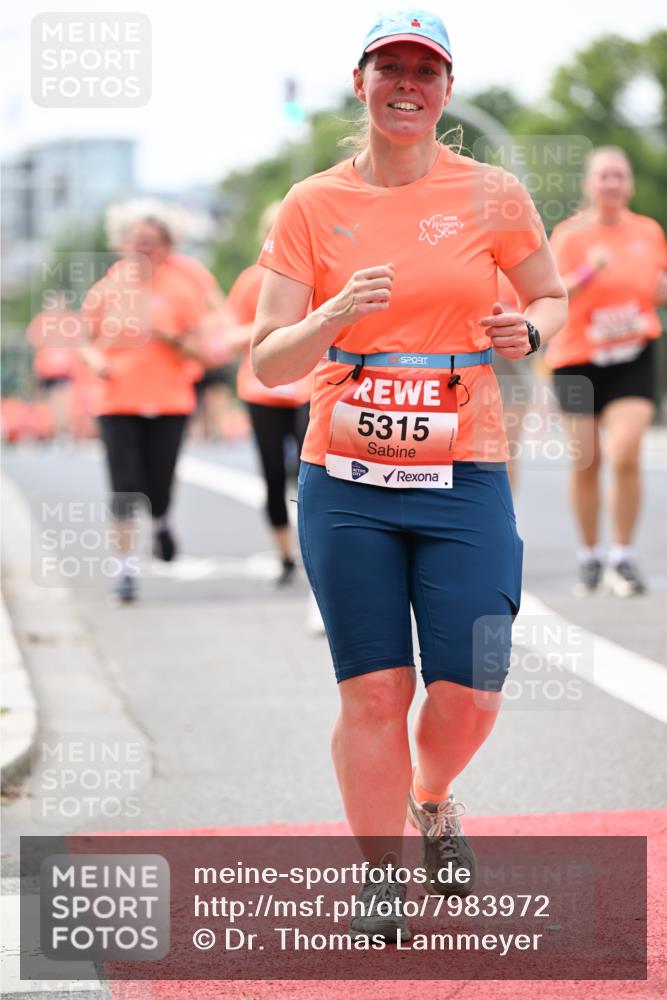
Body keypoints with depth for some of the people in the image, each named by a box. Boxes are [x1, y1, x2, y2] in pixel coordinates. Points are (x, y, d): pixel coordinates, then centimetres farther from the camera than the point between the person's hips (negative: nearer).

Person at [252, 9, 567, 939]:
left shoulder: (493, 194, 3)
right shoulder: (311, 207, 2)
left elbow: (554, 297, 17)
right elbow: (267, 361, 0)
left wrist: (527, 329, -7)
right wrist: (336, 316, -19)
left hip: (465, 479, 0)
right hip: (345, 484, 0)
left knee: (468, 694, -4)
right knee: (372, 692, -2)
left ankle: (433, 800, 30)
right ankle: (378, 873, 17)